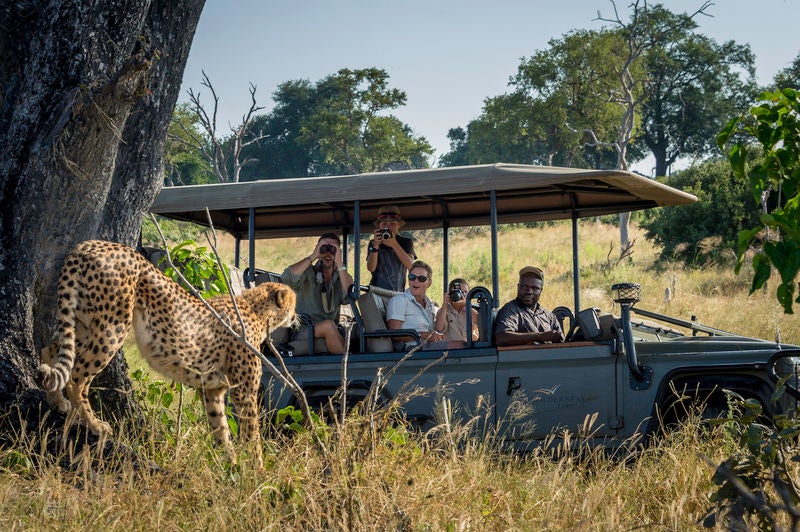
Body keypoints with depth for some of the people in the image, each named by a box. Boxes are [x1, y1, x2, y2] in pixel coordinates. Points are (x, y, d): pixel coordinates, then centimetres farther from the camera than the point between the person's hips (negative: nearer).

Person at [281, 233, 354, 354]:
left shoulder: (341, 276, 14)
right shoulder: (308, 272, 7)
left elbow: (349, 298, -9)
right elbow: (286, 278, -16)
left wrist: (339, 264, -13)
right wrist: (313, 257, -14)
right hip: (301, 331, -2)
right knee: (328, 325, -34)